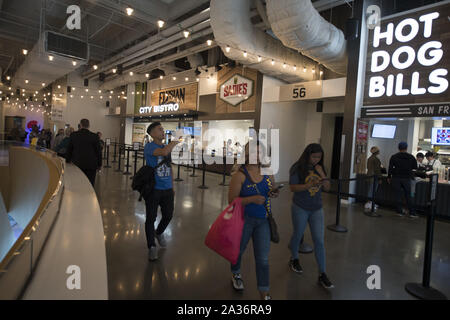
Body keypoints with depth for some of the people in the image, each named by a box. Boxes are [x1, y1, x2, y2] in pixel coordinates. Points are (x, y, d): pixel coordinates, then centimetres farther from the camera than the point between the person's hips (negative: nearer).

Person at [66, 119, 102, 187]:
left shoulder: (73, 135, 0)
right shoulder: (94, 136, -7)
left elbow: (69, 150, 9)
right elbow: (98, 151, -2)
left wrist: (68, 162, 21)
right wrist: (99, 164, 8)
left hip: (77, 164, 2)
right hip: (91, 164, -2)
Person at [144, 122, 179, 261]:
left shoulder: (167, 147, 11)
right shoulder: (149, 147, -10)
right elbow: (164, 152, -32)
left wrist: (172, 187, 18)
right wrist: (174, 142, -14)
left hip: (167, 189, 6)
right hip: (153, 189, -6)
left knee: (168, 215, 15)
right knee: (151, 218, 3)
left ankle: (159, 233, 45)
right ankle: (152, 247, 18)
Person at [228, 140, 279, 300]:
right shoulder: (240, 174, -16)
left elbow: (272, 188, 15)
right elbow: (231, 200, -17)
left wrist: (274, 193, -9)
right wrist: (252, 199, -28)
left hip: (263, 220, 3)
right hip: (244, 219, -3)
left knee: (263, 257, 5)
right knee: (239, 249, 21)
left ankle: (264, 293, 22)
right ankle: (236, 274, 52)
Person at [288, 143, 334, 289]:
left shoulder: (320, 168, 3)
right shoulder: (297, 168, -11)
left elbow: (327, 188, 1)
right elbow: (292, 187, -16)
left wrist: (322, 174, -15)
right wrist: (309, 185, -31)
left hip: (317, 209, 3)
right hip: (300, 208, -3)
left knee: (319, 240, 0)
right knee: (298, 235, 15)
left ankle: (322, 274, 10)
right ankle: (294, 259, 42)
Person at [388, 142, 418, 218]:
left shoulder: (394, 157, -1)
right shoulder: (411, 157, 3)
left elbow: (390, 168, -1)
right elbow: (415, 168, 8)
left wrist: (389, 177, 6)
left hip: (396, 178, -1)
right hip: (407, 179, 1)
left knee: (398, 195, 5)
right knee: (408, 196, 6)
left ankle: (400, 211, 7)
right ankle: (412, 213, 7)